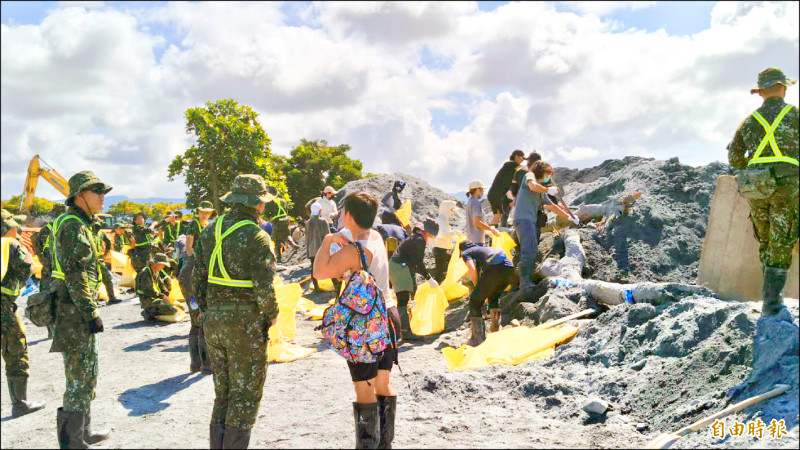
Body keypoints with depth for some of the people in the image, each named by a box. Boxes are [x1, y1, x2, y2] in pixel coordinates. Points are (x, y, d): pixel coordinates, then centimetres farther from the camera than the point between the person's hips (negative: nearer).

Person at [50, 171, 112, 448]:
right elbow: (75, 275, -21)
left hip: (77, 313, 11)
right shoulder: (73, 225, -15)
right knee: (81, 378, -5)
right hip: (74, 313, -11)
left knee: (86, 375, 19)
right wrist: (91, 313, -22)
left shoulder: (80, 224, 17)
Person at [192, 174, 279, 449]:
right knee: (246, 394, 5)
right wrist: (272, 315, 0)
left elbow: (198, 276, 10)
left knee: (223, 391, 18)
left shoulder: (210, 231, 6)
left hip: (213, 321, 7)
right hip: (246, 323, -7)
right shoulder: (257, 237, -15)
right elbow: (265, 288, -18)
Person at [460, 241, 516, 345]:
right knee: (494, 297, 31)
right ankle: (495, 332, 31)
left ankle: (477, 339, 5)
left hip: (494, 269, -7)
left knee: (475, 301, 7)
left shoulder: (465, 253, 19)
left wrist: (477, 288, 11)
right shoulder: (482, 248, 39)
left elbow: (472, 271, -2)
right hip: (509, 268, 7)